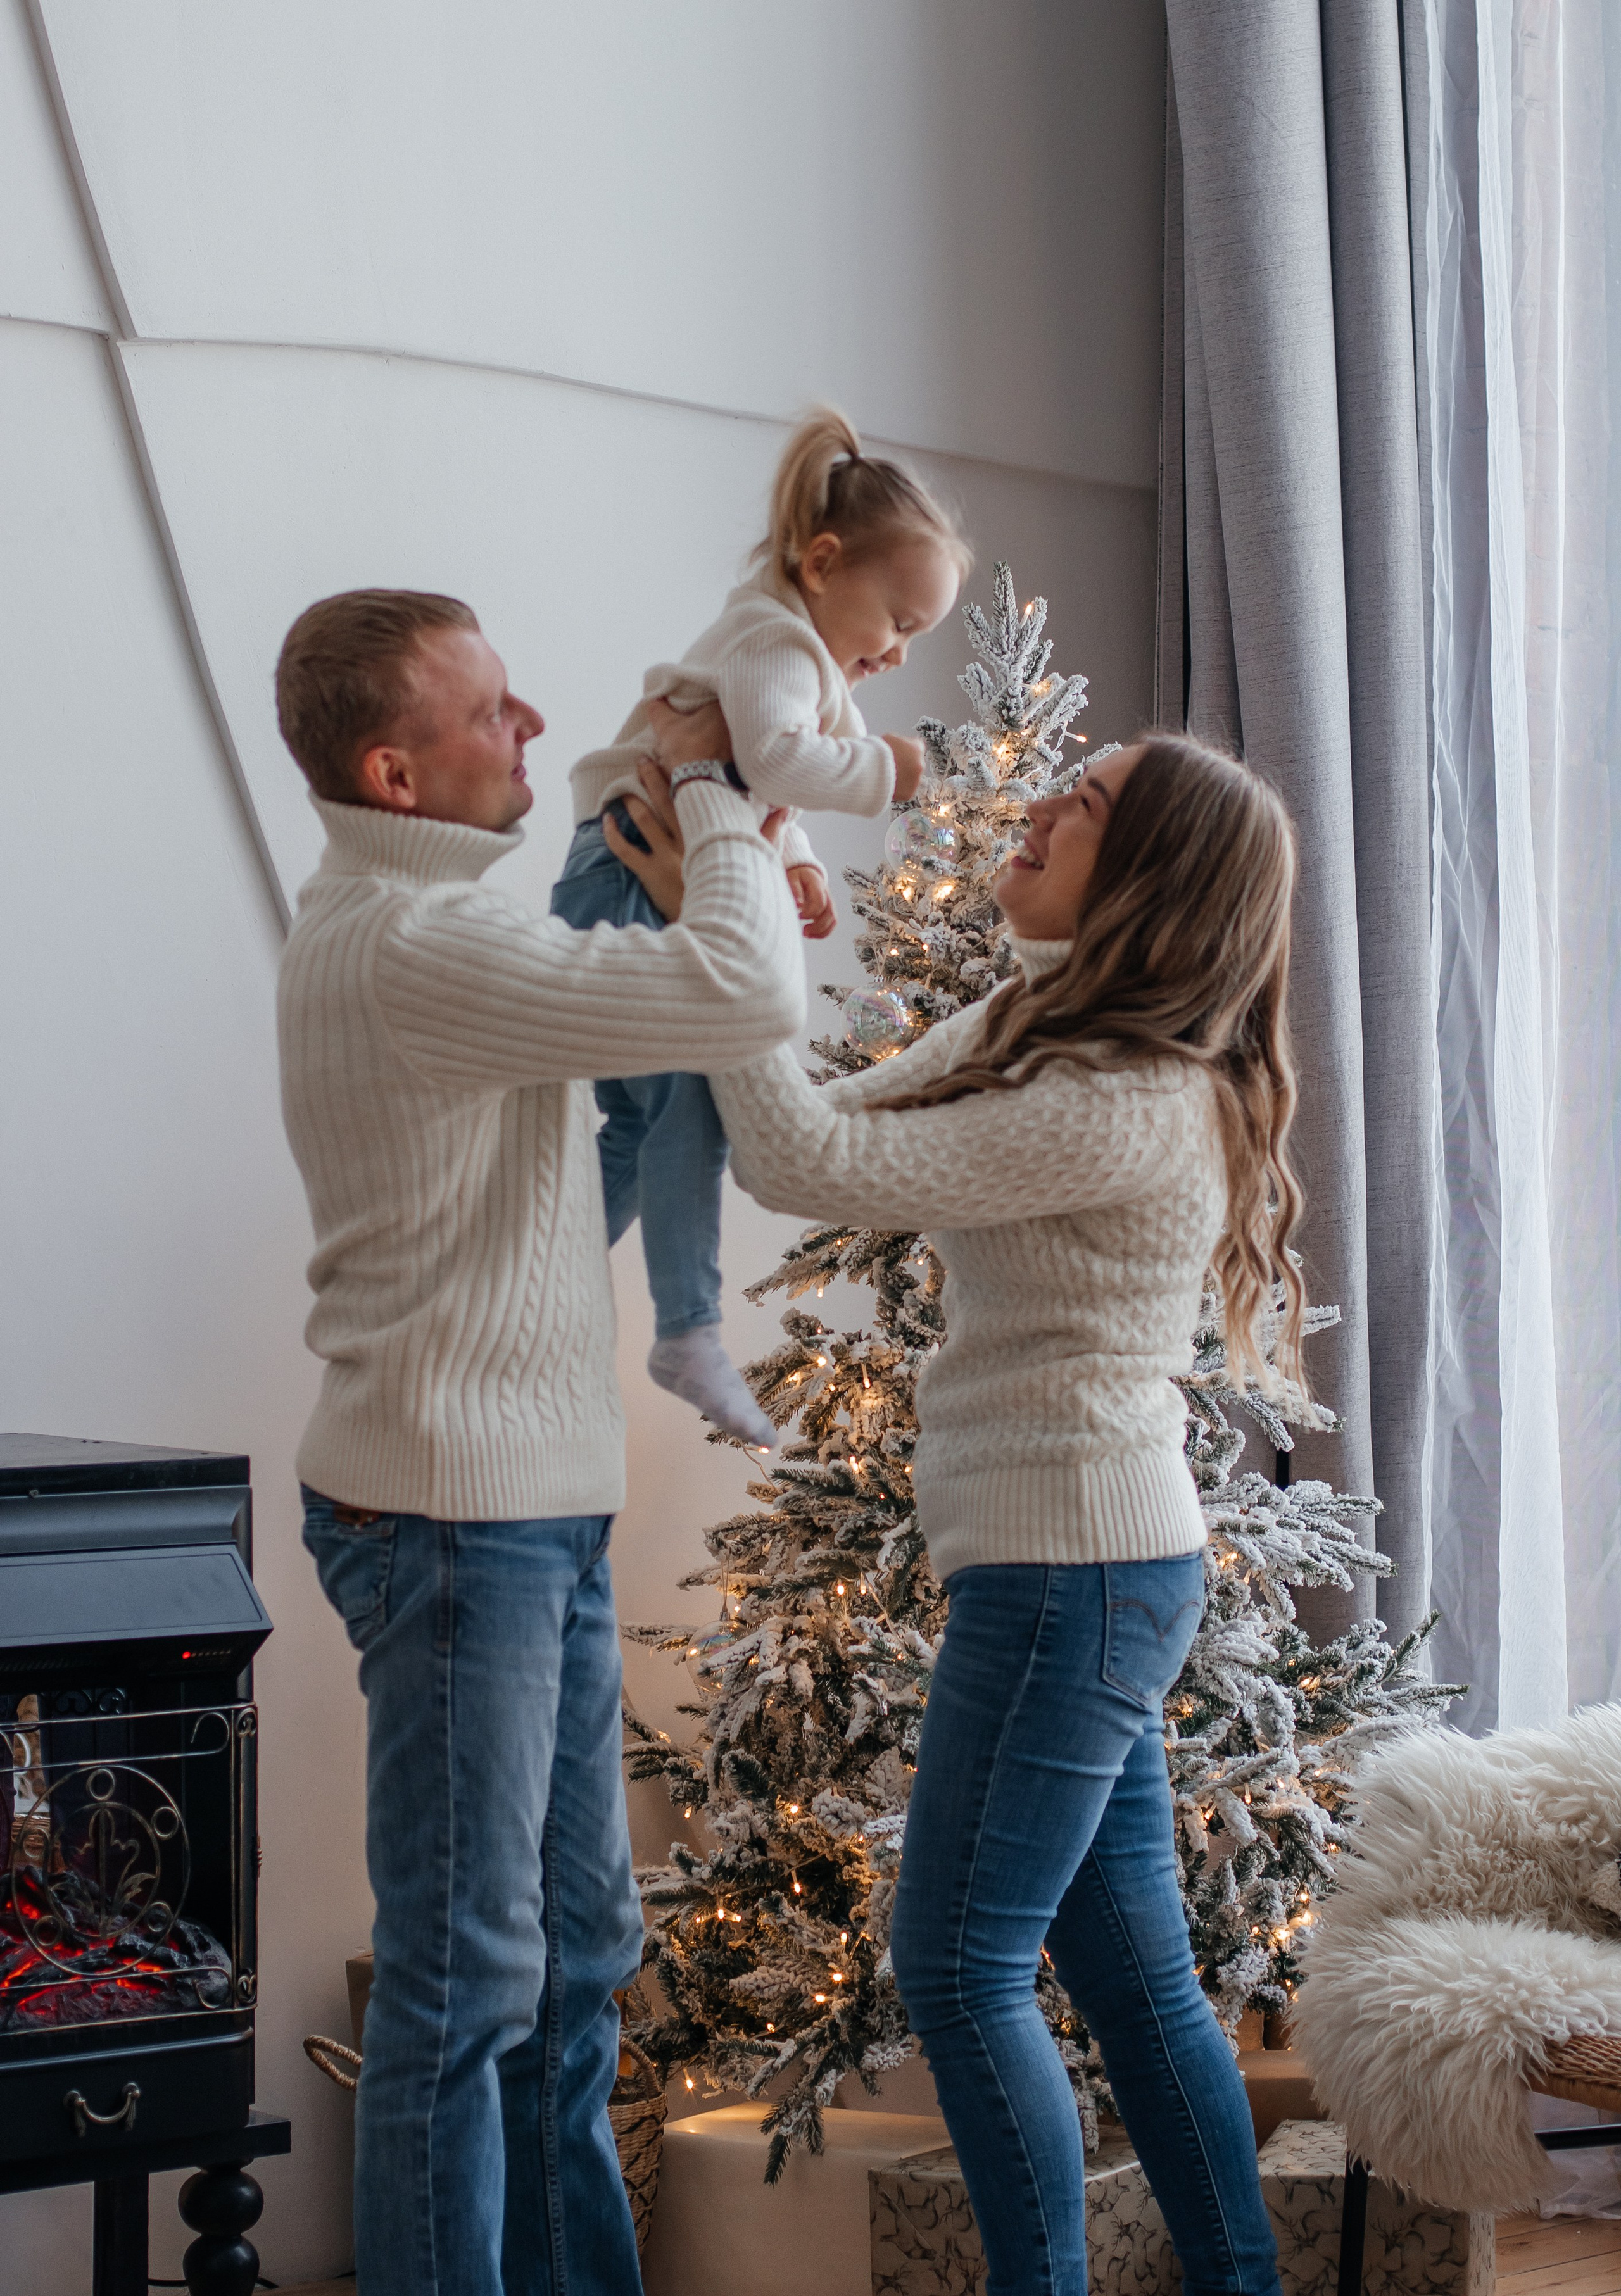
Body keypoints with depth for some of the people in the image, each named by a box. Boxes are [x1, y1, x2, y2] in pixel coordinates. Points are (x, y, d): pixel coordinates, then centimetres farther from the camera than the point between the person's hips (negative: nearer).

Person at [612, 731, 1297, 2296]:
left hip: (1070, 1570, -10)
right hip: (1102, 1570, 10)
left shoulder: (1124, 1109, -22)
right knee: (1127, 1961, 14)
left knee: (959, 1964, -3)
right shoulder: (1030, 1033, 10)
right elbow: (844, 1127, 10)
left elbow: (811, 1169, -23)